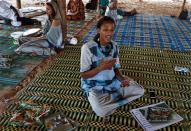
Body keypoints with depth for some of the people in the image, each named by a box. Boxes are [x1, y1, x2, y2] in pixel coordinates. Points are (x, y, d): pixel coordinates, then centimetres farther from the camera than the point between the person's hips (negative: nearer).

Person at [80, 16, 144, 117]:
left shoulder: (114, 46, -3)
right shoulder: (88, 48, -21)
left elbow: (116, 68, 3)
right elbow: (83, 75, -17)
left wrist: (122, 78, -18)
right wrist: (101, 67, -31)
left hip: (113, 82, 5)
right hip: (94, 86, -5)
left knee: (139, 91, -4)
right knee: (101, 111, -31)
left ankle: (109, 100, -1)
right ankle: (117, 99, -1)